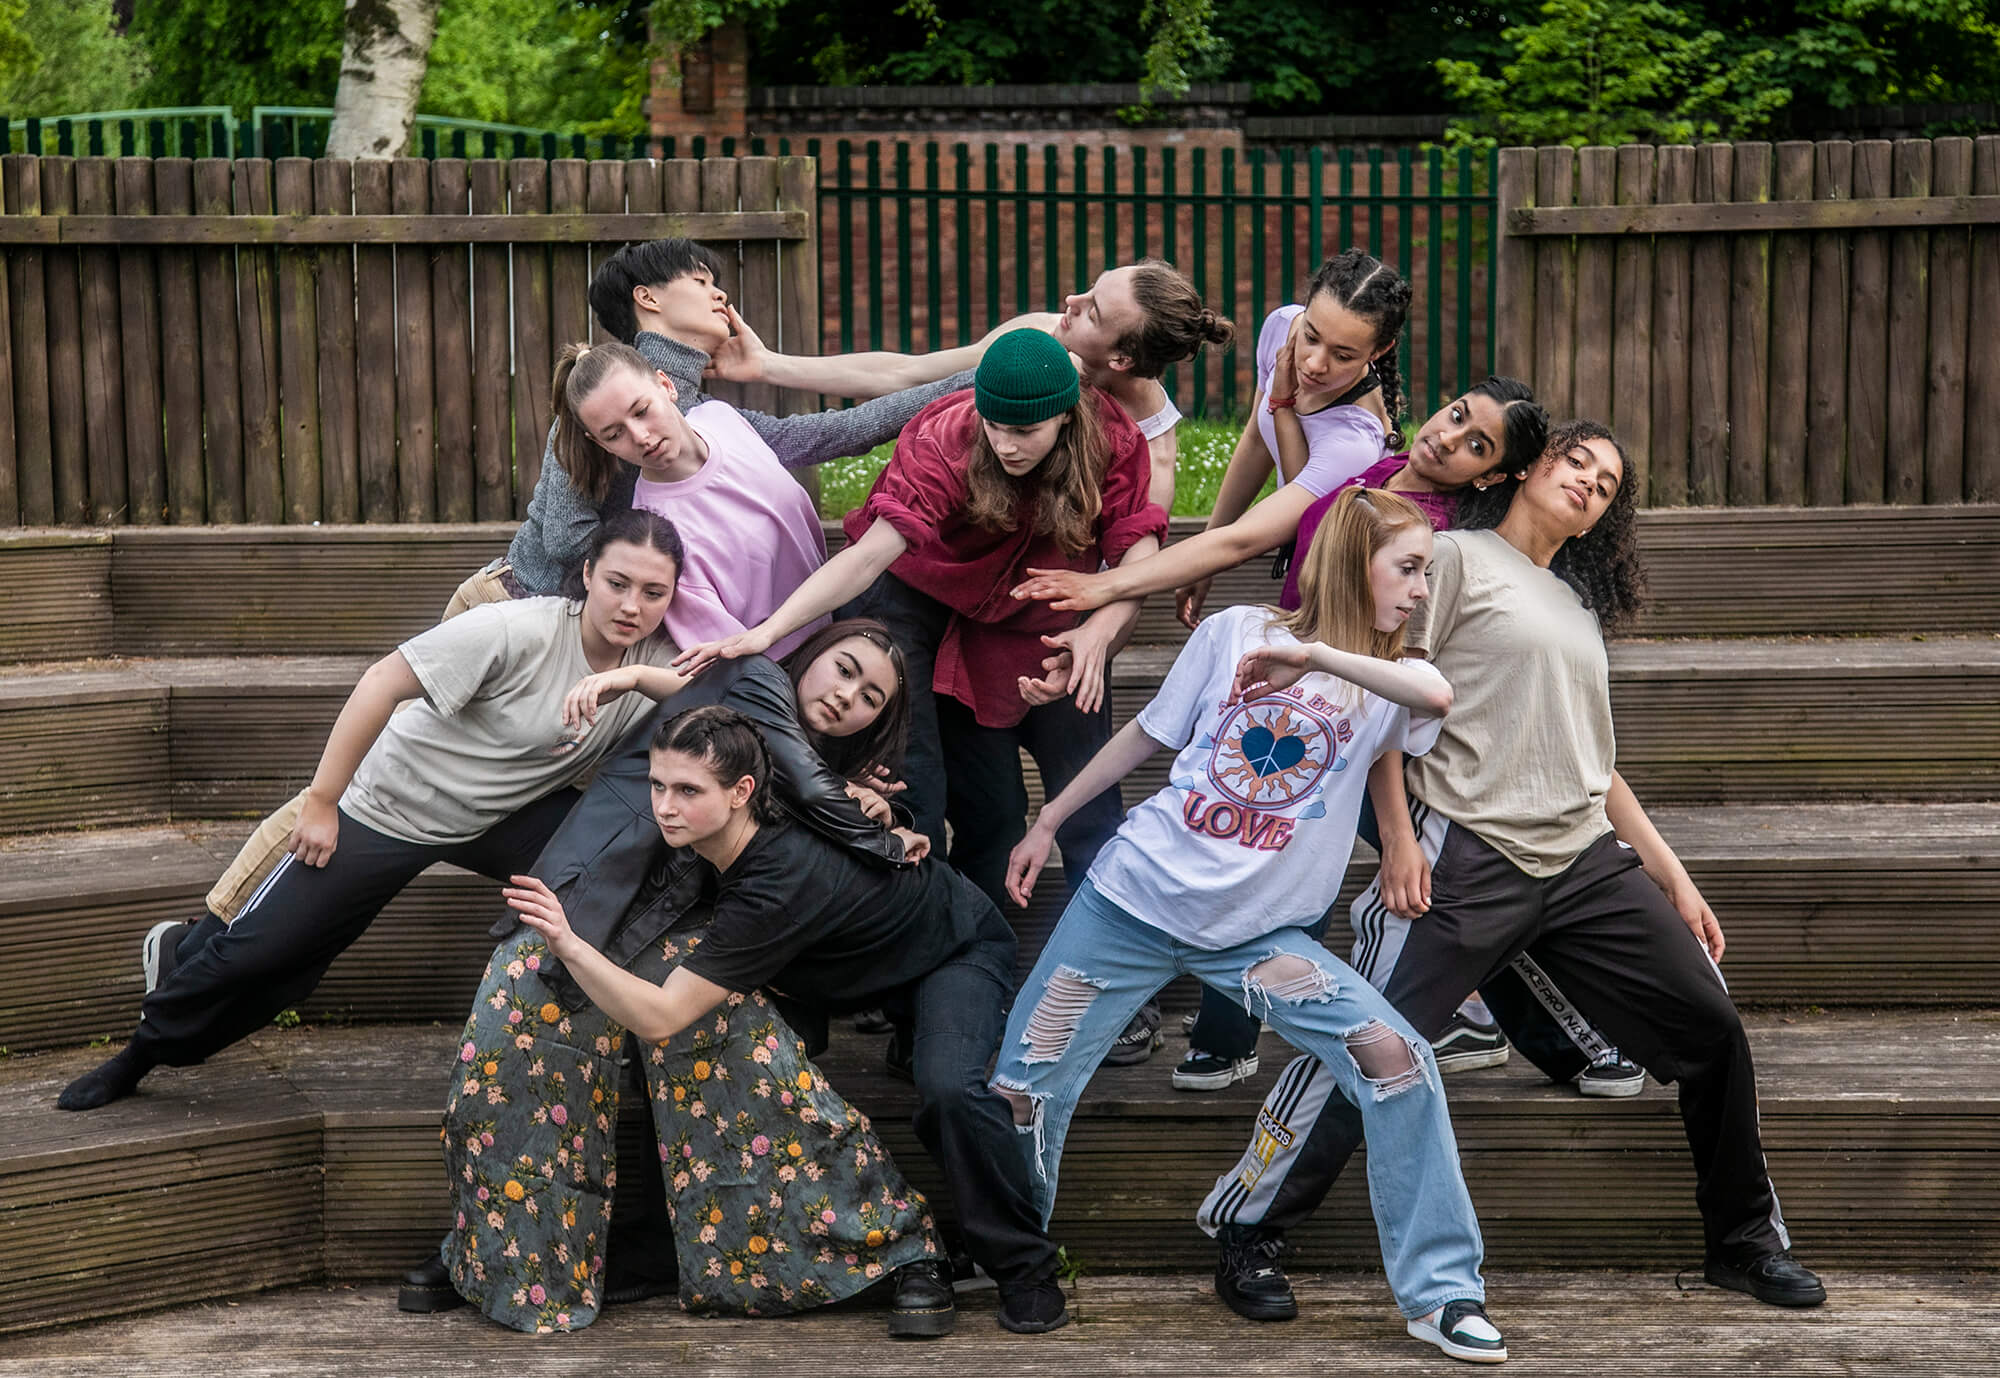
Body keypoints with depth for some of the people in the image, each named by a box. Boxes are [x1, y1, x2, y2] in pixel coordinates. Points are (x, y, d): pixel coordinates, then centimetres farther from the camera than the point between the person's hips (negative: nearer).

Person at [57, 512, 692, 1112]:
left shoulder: (657, 660, -13)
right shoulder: (516, 631, -30)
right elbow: (382, 683, -27)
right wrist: (321, 801, -24)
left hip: (506, 816, 4)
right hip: (390, 807, -4)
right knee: (261, 944, -3)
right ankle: (143, 1050, 23)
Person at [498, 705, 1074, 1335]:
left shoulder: (780, 881, -43)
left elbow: (658, 1018, -44)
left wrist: (569, 943, -53)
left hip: (960, 947, -9)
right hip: (863, 958, 9)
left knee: (948, 1089, -35)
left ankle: (1025, 1269, -12)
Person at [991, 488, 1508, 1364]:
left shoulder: (1383, 683, 1)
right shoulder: (1233, 634, -2)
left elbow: (1438, 697, -24)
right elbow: (1148, 734, 10)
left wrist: (1315, 656, -34)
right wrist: (1047, 823, 15)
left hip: (1260, 933, 1)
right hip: (1136, 899, -1)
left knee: (1396, 1060, -16)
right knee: (1022, 1091, 0)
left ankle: (1441, 1295, -6)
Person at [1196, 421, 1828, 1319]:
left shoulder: (1580, 608, 25)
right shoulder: (1461, 559, 4)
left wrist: (1674, 878, 20)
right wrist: (1397, 837, -12)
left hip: (1585, 862, 7)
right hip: (1470, 857, -6)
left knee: (1711, 1029, 3)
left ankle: (1744, 1241, 18)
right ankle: (1245, 1227, 2)